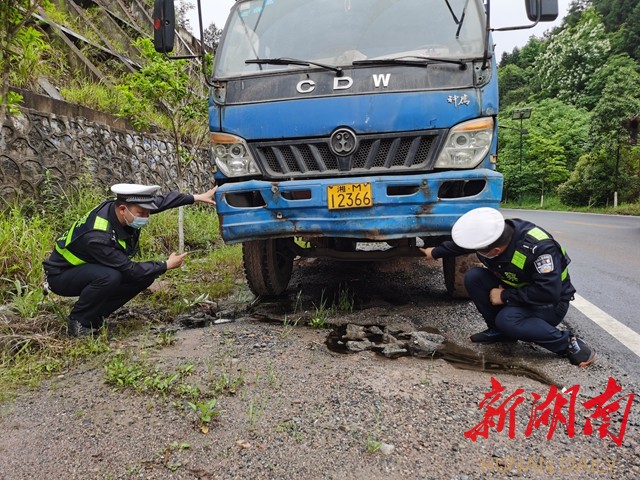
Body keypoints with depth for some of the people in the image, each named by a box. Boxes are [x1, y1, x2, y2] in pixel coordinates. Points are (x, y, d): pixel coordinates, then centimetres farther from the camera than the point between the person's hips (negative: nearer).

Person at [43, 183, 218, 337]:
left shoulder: (119, 207, -17)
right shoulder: (98, 236, -37)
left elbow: (160, 201, -3)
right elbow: (129, 270, -29)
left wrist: (196, 198, -5)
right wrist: (166, 265, -19)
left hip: (92, 267, 8)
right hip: (61, 274, -8)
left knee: (146, 275, -7)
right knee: (109, 277, -37)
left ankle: (94, 316, 4)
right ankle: (77, 321, -11)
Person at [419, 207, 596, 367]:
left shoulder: (539, 248, -36)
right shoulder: (490, 234, -16)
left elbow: (548, 293, -38)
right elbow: (460, 244, 5)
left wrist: (505, 296, -29)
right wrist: (435, 252, 17)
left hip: (551, 303, -7)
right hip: (516, 290, 7)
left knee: (507, 320, -34)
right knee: (473, 277, -14)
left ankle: (569, 343, -13)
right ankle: (499, 331, 2)